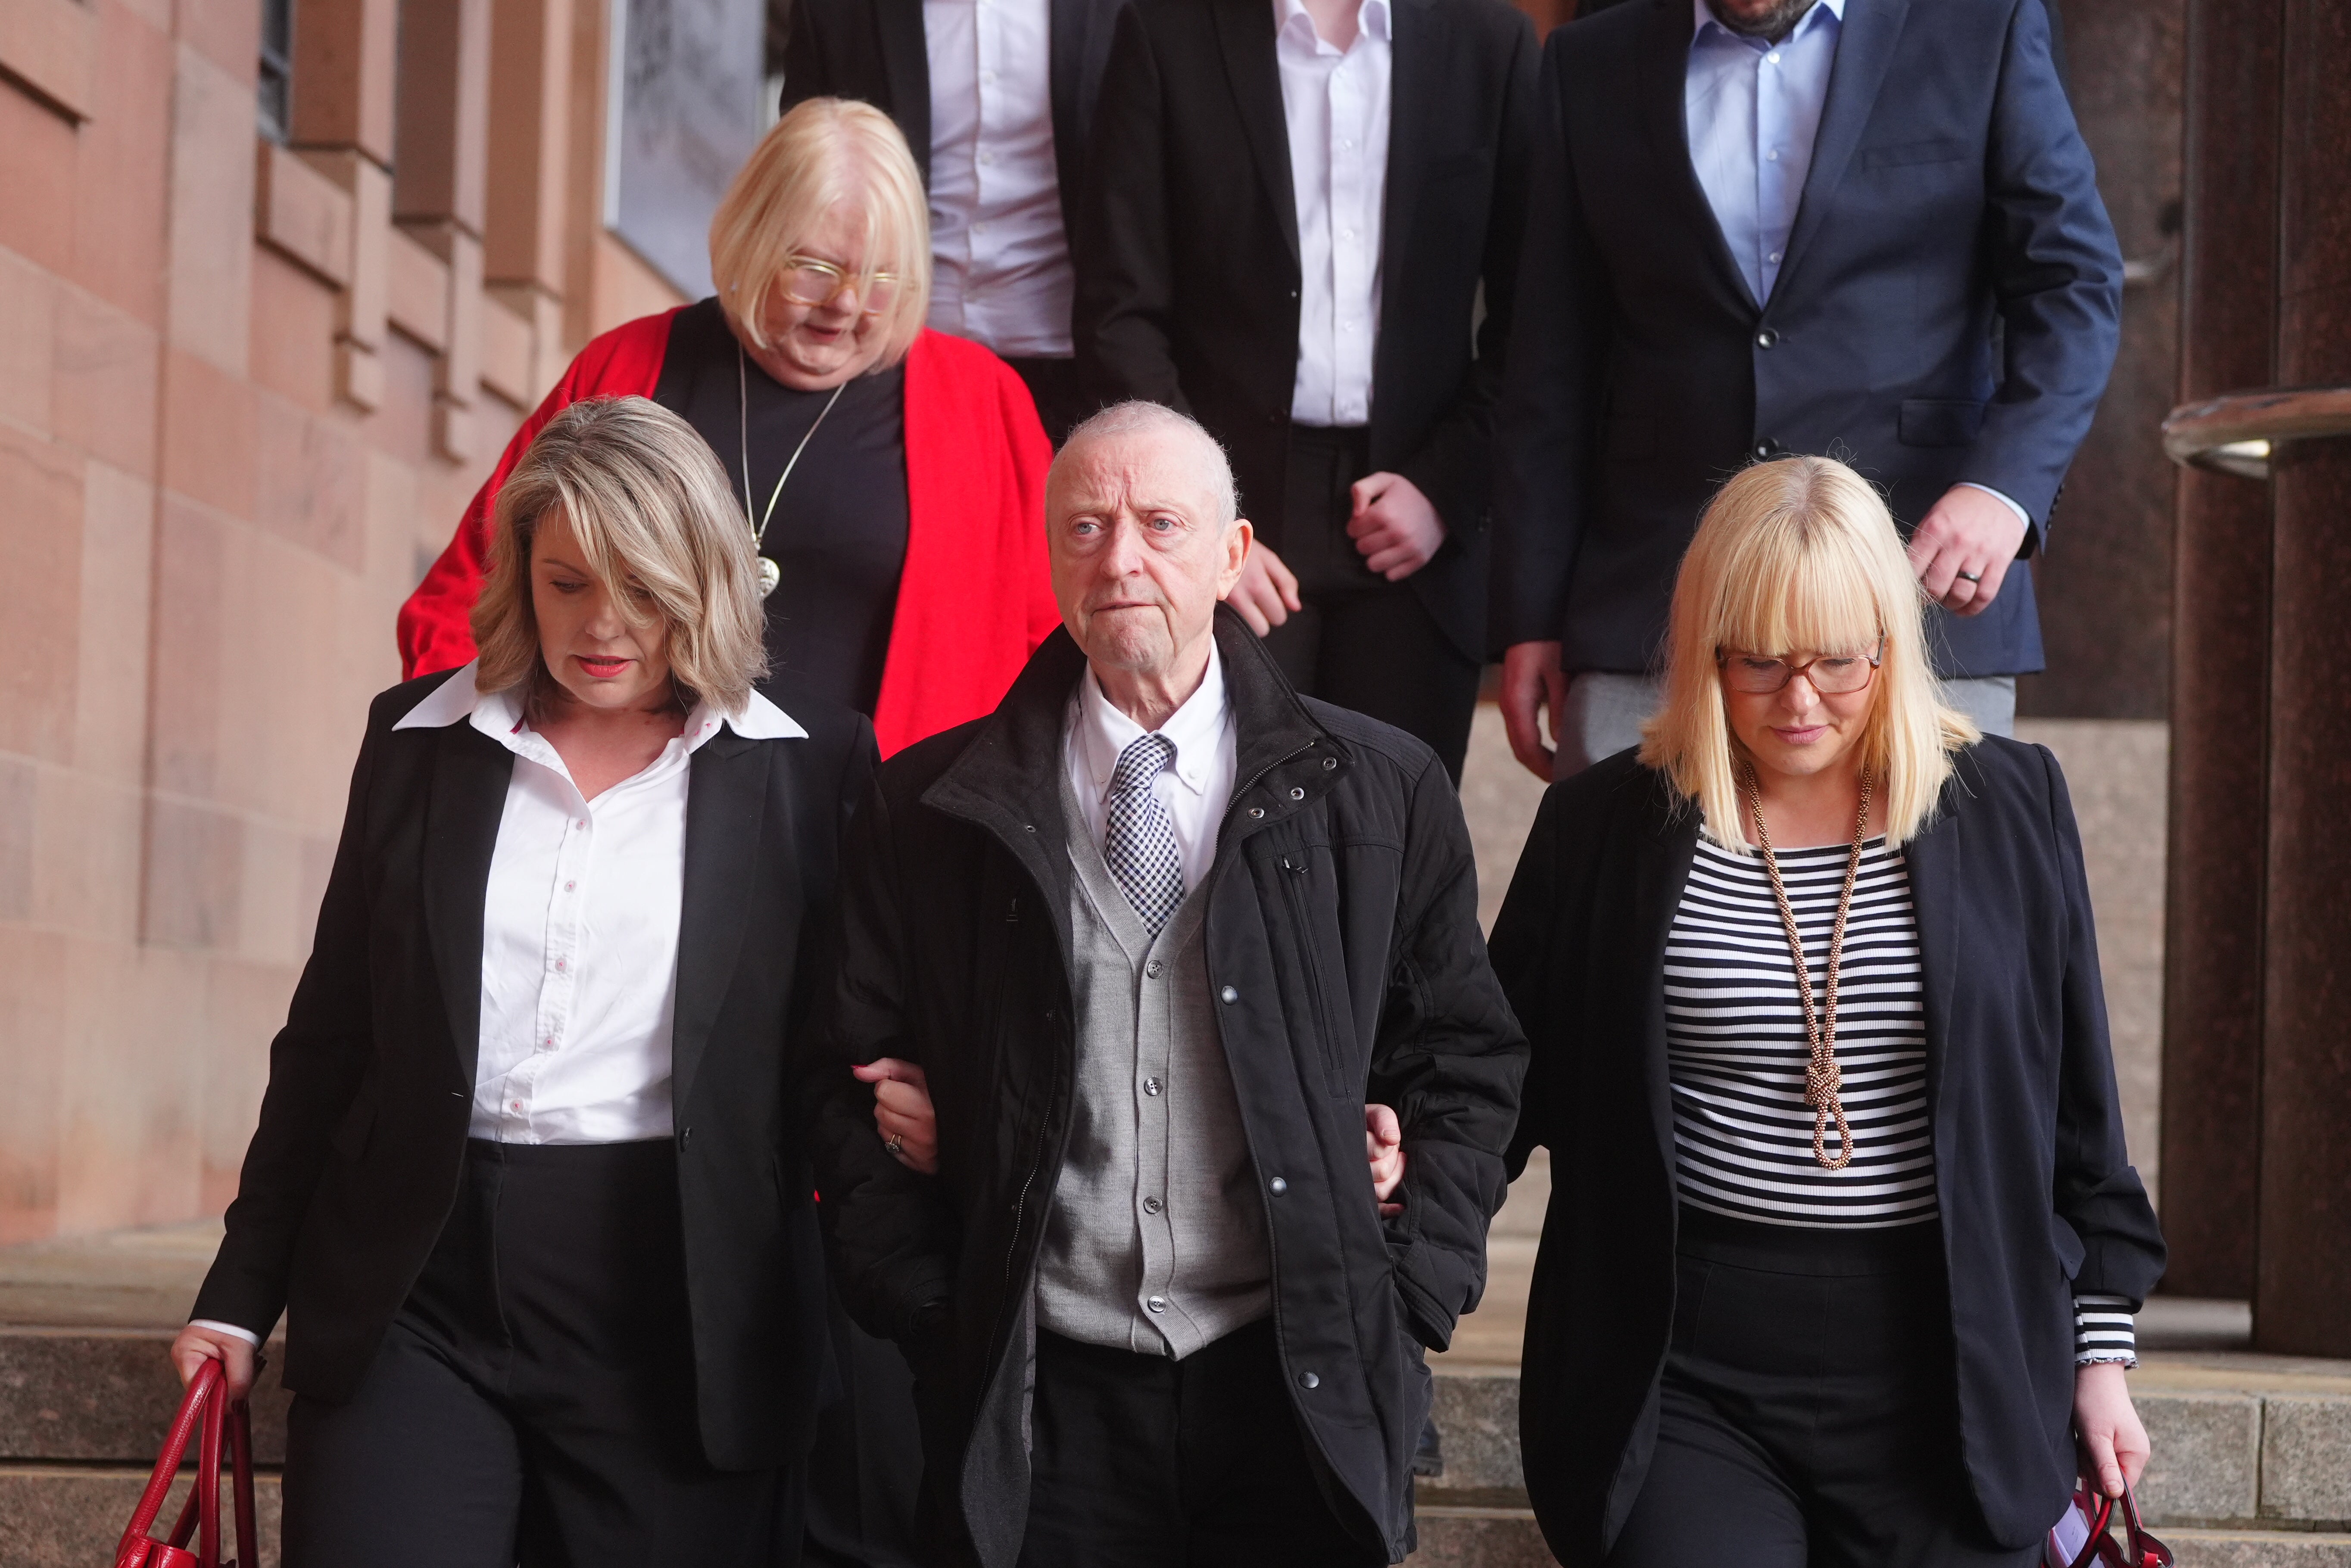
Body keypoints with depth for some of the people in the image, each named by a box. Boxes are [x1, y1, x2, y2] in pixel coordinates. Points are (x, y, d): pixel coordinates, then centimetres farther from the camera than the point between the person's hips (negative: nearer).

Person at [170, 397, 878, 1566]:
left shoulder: (811, 762, 2)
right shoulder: (419, 737, 9)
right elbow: (329, 1033, 13)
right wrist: (241, 1294, 11)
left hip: (675, 1309, -1)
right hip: (415, 1297, 2)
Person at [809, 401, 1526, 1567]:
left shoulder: (1382, 794, 3)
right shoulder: (927, 810, 3)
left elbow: (1467, 1063, 7)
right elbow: (855, 1084, 6)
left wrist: (1407, 1298, 0)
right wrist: (927, 1318, -1)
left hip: (1299, 1392, 0)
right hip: (1036, 1401, 0)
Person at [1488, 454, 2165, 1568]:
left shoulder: (2008, 809, 3)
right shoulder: (1606, 827, 2)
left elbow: (2077, 1115, 9)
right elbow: (1503, 1080, 9)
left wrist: (2100, 1356, 8)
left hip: (1947, 1381, 1)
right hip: (1688, 1374, -1)